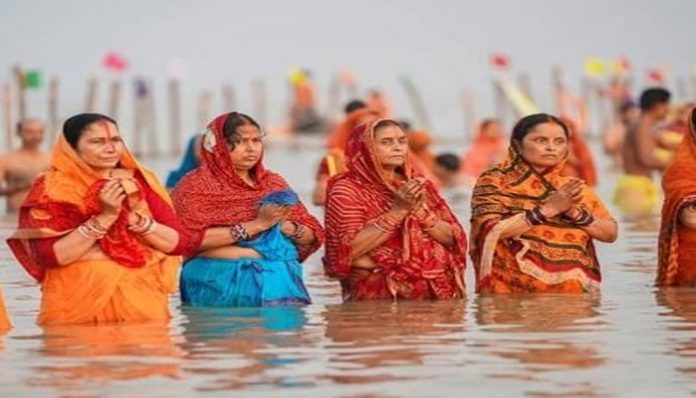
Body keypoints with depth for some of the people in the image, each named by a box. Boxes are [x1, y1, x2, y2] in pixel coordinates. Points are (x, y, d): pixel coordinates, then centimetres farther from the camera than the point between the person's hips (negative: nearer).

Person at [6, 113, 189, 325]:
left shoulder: (140, 182, 6)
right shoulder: (53, 189, -2)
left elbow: (179, 243, 2)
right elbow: (50, 255, -13)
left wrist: (135, 217, -12)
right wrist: (104, 218, -17)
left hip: (141, 301, 3)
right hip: (78, 304, -2)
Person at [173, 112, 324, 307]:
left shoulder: (273, 182, 17)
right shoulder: (196, 185, 3)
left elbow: (313, 236, 16)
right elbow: (192, 238, -12)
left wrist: (286, 227, -6)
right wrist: (255, 225, -13)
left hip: (278, 278, 4)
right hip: (222, 281, -4)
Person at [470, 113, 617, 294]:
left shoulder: (573, 187, 10)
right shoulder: (494, 182, -2)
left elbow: (610, 233, 6)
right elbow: (490, 231, -16)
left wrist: (575, 213, -11)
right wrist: (548, 209, -18)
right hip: (515, 291, -3)